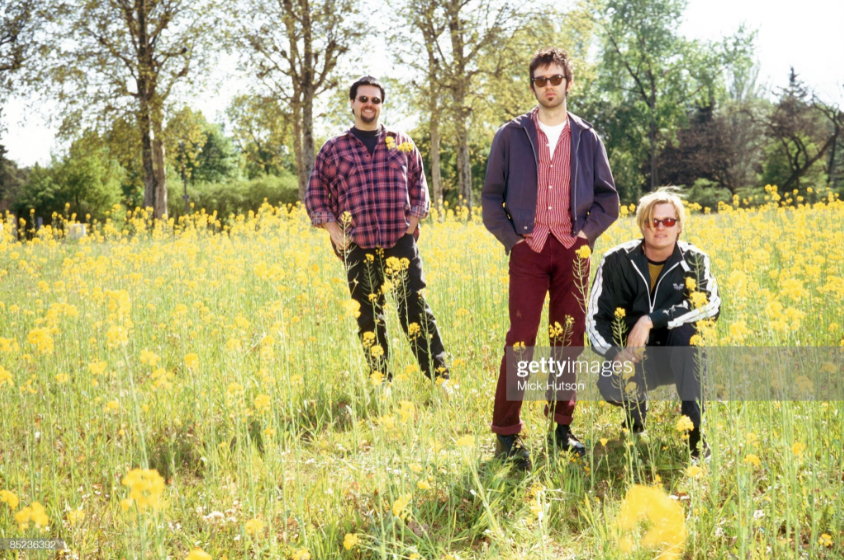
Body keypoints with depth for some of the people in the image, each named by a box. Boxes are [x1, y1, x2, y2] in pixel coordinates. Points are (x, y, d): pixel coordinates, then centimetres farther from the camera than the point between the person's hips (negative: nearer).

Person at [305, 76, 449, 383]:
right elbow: (315, 195, 11)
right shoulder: (333, 149, 9)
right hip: (359, 248, 0)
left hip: (401, 242, 0)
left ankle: (440, 380, -3)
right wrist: (335, 231, 0)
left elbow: (418, 187, 16)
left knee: (415, 310, -7)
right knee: (369, 319, 4)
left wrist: (412, 225, 3)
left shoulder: (401, 143, 12)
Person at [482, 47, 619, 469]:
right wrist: (511, 237, -4)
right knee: (521, 339, -9)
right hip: (529, 248, -2)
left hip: (572, 249, 3)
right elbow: (491, 196, 7)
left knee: (569, 339, 5)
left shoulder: (587, 138, 11)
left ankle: (562, 426, 16)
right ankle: (506, 434, -4)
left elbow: (608, 198, 14)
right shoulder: (512, 135, 5)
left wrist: (587, 232, 1)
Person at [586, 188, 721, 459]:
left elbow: (711, 306, -26)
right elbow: (596, 318, -7)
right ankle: (636, 408, 7)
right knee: (611, 385, -34)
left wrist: (651, 320, -33)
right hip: (632, 358, 0)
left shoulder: (693, 261, -8)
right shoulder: (617, 261, -9)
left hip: (676, 358, 0)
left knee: (683, 327, -34)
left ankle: (694, 427, -23)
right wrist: (615, 353, -27)